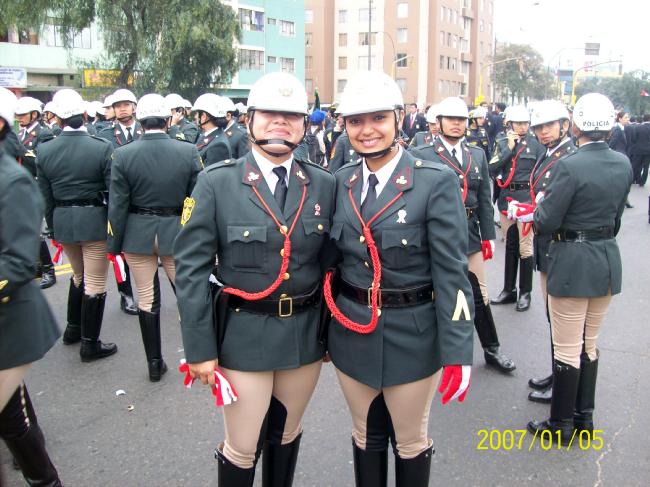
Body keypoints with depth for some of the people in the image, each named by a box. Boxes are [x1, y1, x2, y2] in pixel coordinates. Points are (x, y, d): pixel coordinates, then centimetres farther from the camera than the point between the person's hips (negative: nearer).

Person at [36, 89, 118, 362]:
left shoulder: (45, 151, -2)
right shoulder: (102, 148, -14)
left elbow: (45, 198, 5)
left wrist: (53, 228, 16)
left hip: (62, 221, 5)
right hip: (94, 219, -4)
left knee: (79, 275, 26)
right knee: (95, 282, 6)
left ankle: (73, 329, 38)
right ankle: (90, 344, 14)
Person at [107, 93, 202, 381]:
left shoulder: (123, 155, -8)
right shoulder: (188, 152, -8)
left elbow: (118, 206, -5)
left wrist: (114, 245, 4)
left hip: (138, 235, 0)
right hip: (177, 233, 0)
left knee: (147, 299, 10)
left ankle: (155, 363, 19)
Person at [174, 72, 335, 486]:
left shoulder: (324, 185, 1)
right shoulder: (217, 183, -8)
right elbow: (191, 268, -9)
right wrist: (200, 348, -10)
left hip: (306, 332, 3)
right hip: (244, 334, -3)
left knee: (286, 435, 21)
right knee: (242, 448, 9)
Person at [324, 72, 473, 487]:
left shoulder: (436, 181, -13)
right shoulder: (340, 182, 2)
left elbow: (452, 272, -14)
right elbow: (332, 259, 9)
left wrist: (457, 352, -14)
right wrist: (322, 330, 11)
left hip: (412, 338, -4)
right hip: (351, 334, 4)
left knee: (411, 441, 16)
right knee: (366, 435, 21)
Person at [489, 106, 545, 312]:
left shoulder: (536, 143, -1)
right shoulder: (502, 143, 7)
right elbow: (492, 169, -5)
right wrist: (509, 148, -10)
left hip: (527, 197, -4)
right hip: (506, 197, 4)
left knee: (525, 247, -3)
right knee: (510, 245, 13)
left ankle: (525, 293, 10)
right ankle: (509, 290, 23)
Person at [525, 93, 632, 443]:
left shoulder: (569, 166, -20)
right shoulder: (623, 164, 2)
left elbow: (547, 222, -17)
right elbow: (616, 215, 12)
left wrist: (539, 206, 3)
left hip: (573, 262, -7)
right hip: (609, 259, 7)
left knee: (567, 348, 4)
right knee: (589, 343, 19)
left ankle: (561, 425, 17)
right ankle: (584, 419, 31)